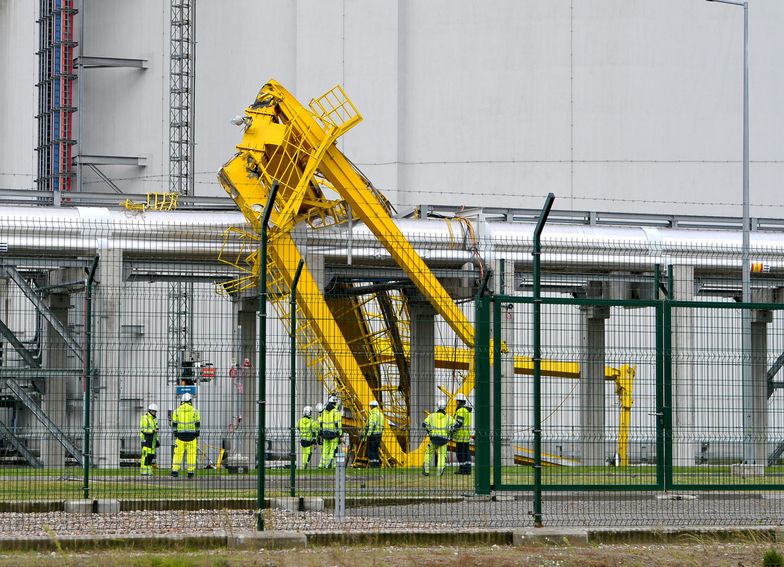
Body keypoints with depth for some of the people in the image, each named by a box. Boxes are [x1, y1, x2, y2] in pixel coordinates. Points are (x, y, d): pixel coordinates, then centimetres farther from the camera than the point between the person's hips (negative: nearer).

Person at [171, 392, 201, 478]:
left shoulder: (177, 410, 2)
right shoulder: (194, 410, -1)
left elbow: (174, 423, 3)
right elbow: (197, 424, 1)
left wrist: (175, 434, 9)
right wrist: (197, 435, 8)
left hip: (180, 435, 1)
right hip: (191, 435, -1)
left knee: (178, 453, 5)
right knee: (191, 453, 4)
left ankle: (175, 470, 0)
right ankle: (190, 472, 4)